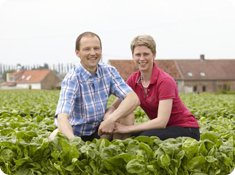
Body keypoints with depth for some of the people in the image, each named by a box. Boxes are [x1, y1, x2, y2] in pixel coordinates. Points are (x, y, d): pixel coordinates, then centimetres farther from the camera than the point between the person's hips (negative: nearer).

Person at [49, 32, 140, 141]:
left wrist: (112, 119, -33)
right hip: (73, 133, -4)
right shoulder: (72, 79, -21)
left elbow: (133, 99, -16)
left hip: (97, 131, 4)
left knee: (126, 113, -19)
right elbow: (62, 118, -33)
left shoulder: (109, 72, -7)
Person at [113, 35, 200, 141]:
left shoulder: (165, 81, -22)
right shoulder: (133, 79, -3)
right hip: (162, 128, 6)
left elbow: (162, 121, -27)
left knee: (146, 137, -31)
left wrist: (127, 128, -27)